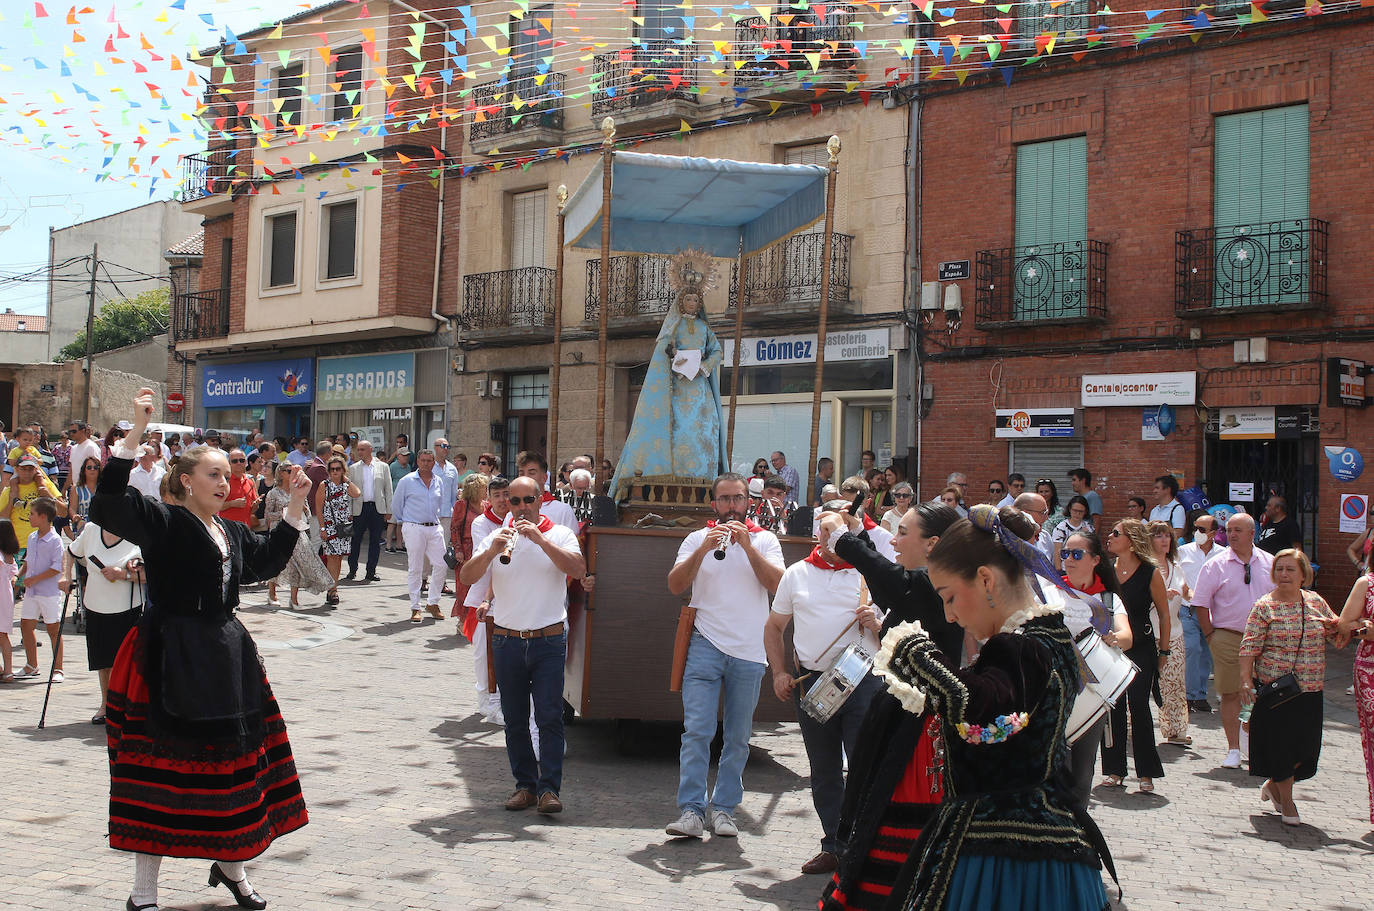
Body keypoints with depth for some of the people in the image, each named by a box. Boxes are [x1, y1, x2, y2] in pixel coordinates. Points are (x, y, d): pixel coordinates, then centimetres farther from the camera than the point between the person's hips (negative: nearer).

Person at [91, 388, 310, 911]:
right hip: (172, 658, -7)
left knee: (234, 760, 14)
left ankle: (230, 864, 34)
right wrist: (136, 432, -30)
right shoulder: (163, 523, -10)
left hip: (226, 656, 7)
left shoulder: (232, 532, 12)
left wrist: (295, 507, 17)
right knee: (162, 766, -1)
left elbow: (268, 559, 24)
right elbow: (109, 505, -25)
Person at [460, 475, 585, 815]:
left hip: (548, 641, -2)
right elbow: (466, 577, -3)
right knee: (515, 720, 8)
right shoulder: (496, 537, 8)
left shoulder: (559, 535, 3)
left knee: (550, 717, -5)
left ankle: (549, 788, -2)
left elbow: (578, 570, -15)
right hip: (507, 642, 3)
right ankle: (525, 785, 17)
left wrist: (540, 539, -21)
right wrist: (492, 552, -21)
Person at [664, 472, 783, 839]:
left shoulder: (765, 540, 9)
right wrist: (704, 550, -14)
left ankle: (724, 808, 15)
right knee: (697, 729, -10)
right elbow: (675, 585, -3)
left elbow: (776, 584, -7)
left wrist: (747, 545, -14)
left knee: (738, 737, 5)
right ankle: (691, 810, -9)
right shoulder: (698, 538, 9)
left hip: (749, 653, 1)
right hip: (706, 647, -1)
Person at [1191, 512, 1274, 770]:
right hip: (1227, 637, -2)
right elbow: (1200, 603, -1)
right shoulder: (1216, 565, -3)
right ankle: (1233, 749, 8)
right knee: (1231, 693, 0)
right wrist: (1210, 635, -4)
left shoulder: (1269, 563, 6)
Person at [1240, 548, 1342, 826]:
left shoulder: (1315, 602, 7)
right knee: (1281, 743, 1)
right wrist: (1245, 680, -17)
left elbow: (1336, 633, 17)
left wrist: (1342, 626, -7)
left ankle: (1273, 784, 30)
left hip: (1309, 691, 4)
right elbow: (1249, 647, -8)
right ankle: (1286, 803, 16)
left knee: (1304, 745, 5)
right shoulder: (1264, 607, -5)